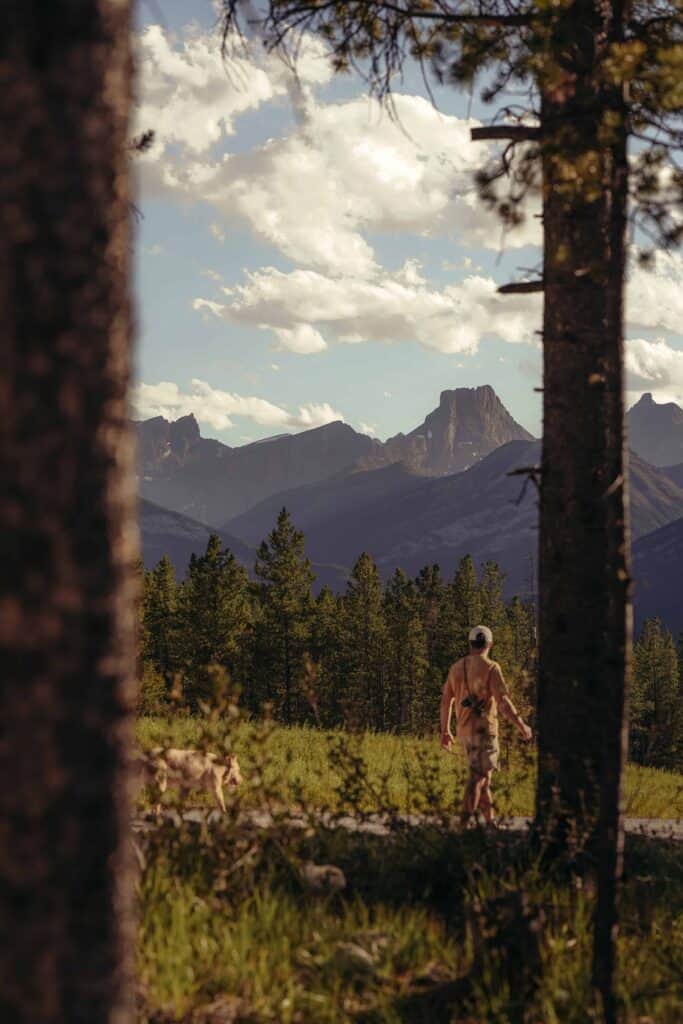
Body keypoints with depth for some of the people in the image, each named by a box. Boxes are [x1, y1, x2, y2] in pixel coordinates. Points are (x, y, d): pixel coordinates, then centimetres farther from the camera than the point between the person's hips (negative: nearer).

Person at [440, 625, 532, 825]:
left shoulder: (456, 668, 9)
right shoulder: (490, 668, -11)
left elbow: (446, 701, 13)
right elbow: (503, 701, -17)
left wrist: (445, 731, 21)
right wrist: (521, 726, -9)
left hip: (465, 730, 7)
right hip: (484, 729, -7)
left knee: (483, 776, 17)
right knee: (477, 778, -8)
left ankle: (489, 820, 21)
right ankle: (465, 821, -16)